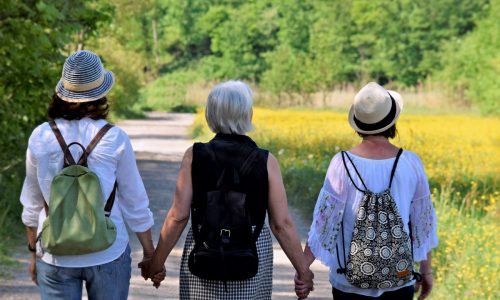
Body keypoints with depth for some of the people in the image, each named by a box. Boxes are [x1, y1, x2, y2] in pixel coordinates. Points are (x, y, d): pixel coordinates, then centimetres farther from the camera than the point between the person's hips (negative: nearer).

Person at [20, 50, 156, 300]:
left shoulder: (40, 137, -3)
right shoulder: (114, 139, -8)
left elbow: (32, 204, 7)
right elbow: (135, 203, -1)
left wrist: (34, 252, 19)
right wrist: (150, 253, 10)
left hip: (56, 257, 1)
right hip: (108, 254, -1)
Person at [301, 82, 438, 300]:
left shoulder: (343, 163, -12)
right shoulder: (411, 163, -5)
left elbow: (325, 219, -11)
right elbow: (422, 221, 3)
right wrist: (426, 270, 15)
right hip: (399, 282, 2)